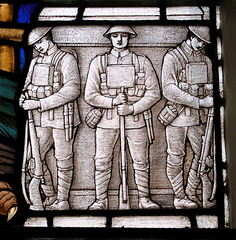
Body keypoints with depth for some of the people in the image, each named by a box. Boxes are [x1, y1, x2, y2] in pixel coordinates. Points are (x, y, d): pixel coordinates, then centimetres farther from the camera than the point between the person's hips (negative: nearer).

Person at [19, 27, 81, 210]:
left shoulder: (67, 59, -5)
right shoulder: (35, 62, 15)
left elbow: (72, 89, -16)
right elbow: (28, 84, 23)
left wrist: (40, 103, -20)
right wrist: (25, 95, -4)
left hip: (62, 117, -6)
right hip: (40, 119, 6)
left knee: (63, 160, 2)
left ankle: (62, 201, 16)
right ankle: (50, 197, 20)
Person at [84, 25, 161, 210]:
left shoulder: (142, 62, 6)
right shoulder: (99, 62, 7)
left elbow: (154, 92, 1)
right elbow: (90, 95, 2)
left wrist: (132, 109, -11)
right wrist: (113, 102, -11)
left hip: (135, 119, 0)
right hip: (107, 120, 0)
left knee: (141, 162, 5)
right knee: (102, 162, 4)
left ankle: (144, 199, 18)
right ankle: (101, 200, 17)